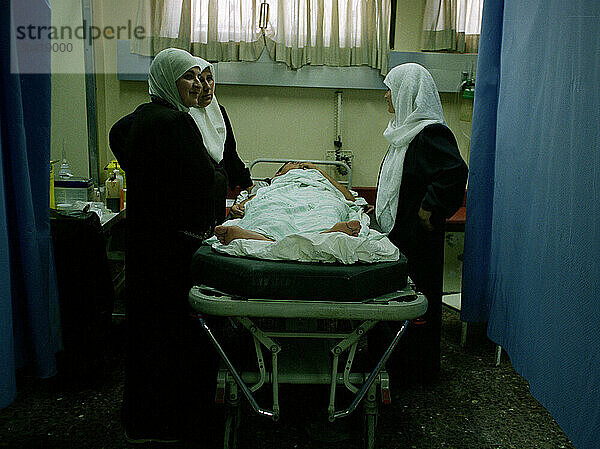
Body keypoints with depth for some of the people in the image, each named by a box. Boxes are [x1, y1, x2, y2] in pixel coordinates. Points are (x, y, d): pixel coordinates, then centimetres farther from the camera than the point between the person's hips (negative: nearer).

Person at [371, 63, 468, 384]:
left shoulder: (430, 133, -17)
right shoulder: (406, 129, 14)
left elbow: (456, 172, -30)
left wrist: (430, 209, -23)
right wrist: (383, 204, 19)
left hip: (416, 235, -10)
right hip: (395, 228, 10)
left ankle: (419, 369, 16)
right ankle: (395, 359, 29)